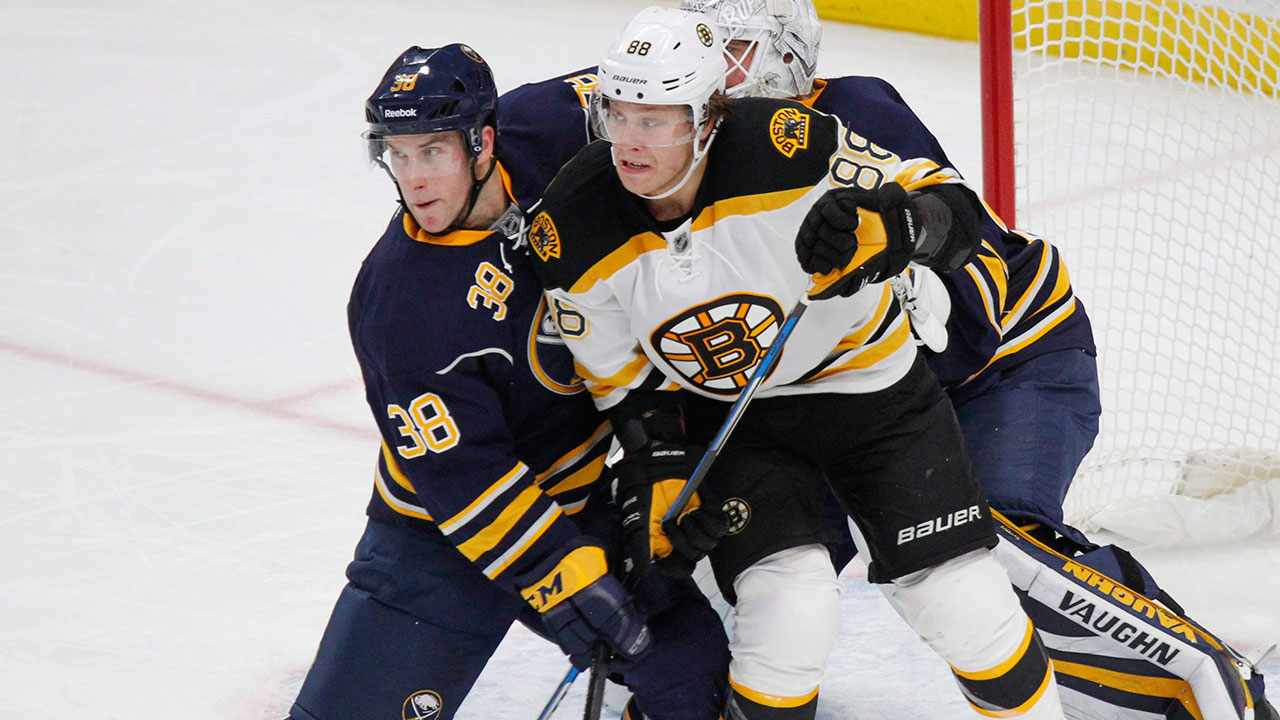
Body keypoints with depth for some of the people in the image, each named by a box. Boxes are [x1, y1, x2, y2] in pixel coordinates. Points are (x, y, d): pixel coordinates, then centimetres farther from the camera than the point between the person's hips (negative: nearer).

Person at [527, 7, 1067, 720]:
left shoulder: (784, 146, -28)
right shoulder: (576, 233, -17)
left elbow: (956, 210, -26)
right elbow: (625, 378, -3)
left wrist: (886, 222, -45)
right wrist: (658, 473, -13)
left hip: (870, 381, -1)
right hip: (726, 414, 1)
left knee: (962, 604, -2)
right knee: (789, 610, -20)